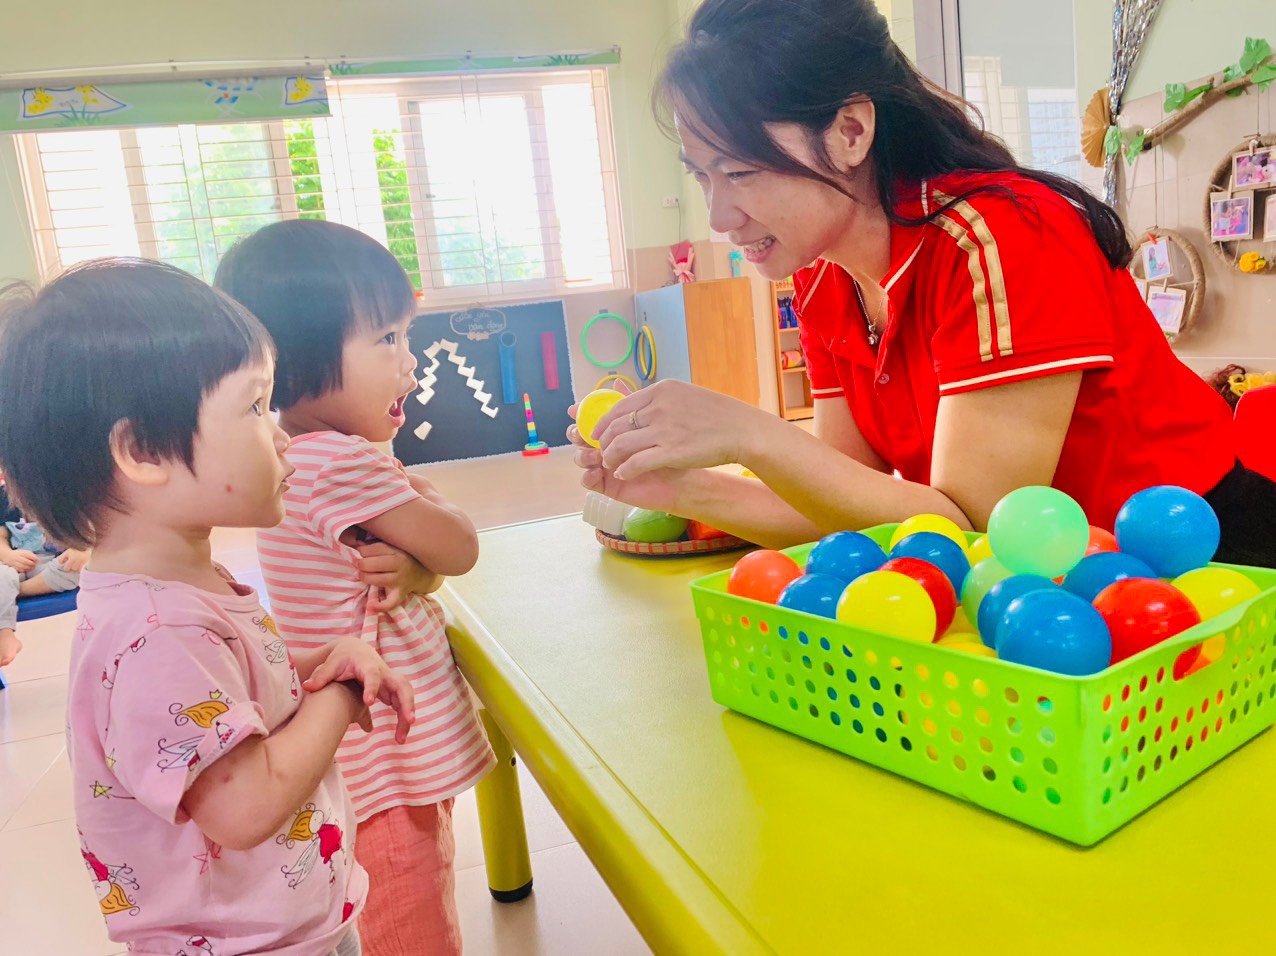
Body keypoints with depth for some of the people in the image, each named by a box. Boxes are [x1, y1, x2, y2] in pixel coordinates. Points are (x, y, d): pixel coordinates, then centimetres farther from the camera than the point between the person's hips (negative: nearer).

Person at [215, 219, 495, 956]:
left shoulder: (304, 455, 6)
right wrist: (417, 491, 1)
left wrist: (410, 571, -16)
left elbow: (430, 558, 8)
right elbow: (460, 549, -17)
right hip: (389, 778, -10)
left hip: (401, 763, 10)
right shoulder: (340, 463, -26)